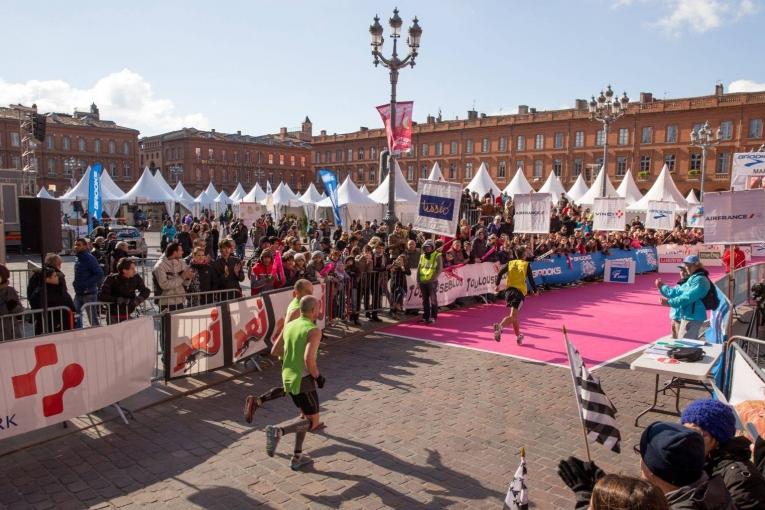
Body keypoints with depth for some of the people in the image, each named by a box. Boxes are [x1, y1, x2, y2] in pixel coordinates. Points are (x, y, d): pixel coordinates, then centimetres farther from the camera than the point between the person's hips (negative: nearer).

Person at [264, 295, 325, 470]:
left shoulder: (289, 326, 8)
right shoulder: (314, 331, -16)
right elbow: (309, 358, -28)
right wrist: (318, 376, -12)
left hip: (288, 378, 8)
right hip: (304, 381, -8)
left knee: (306, 416, 23)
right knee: (313, 422, 5)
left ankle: (297, 457, 20)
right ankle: (277, 431, -17)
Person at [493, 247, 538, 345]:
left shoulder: (511, 263, 12)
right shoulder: (526, 264, 3)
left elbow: (500, 273, 1)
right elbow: (530, 279, 1)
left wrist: (497, 284, 7)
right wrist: (535, 291, 13)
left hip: (509, 290, 5)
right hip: (520, 291, -5)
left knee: (514, 315, 20)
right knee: (512, 316, -13)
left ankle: (518, 336, 30)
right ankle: (500, 326, -41)